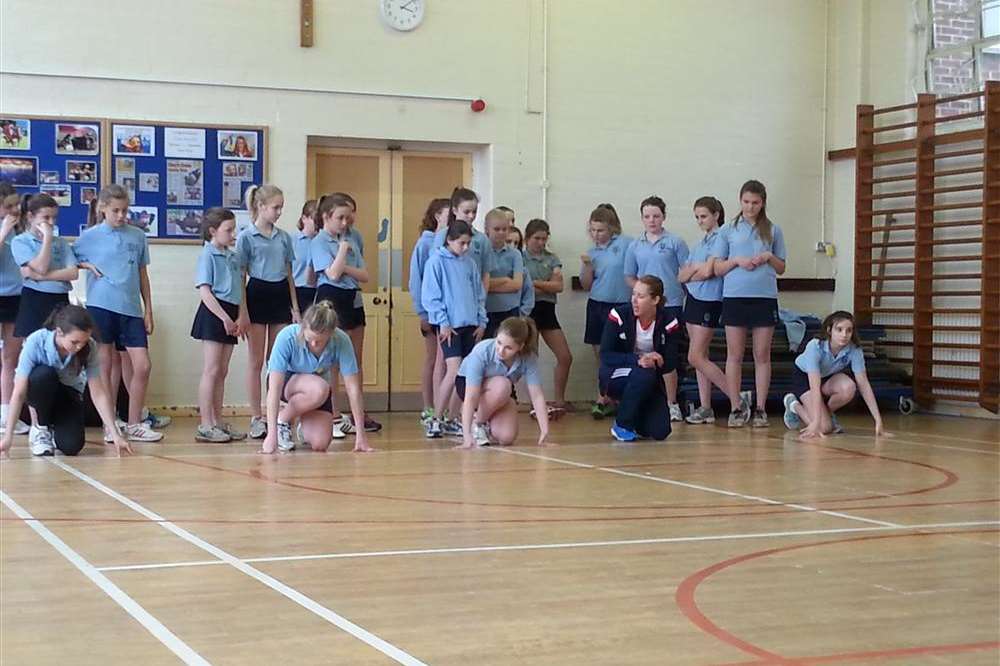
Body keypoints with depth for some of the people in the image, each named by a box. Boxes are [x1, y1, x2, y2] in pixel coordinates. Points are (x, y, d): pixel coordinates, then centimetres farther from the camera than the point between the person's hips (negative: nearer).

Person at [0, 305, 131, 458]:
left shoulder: (89, 349, -26)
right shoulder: (35, 342, -32)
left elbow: (99, 394, -22)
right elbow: (19, 392, -31)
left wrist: (115, 434, -27)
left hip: (67, 394, 1)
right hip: (39, 392, -1)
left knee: (71, 446, -23)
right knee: (44, 374, -36)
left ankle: (53, 428, 14)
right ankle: (41, 429, -11)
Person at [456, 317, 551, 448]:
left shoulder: (528, 358, -28)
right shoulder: (482, 352, -36)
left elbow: (537, 395, -24)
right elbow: (470, 397, -39)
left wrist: (544, 432, -33)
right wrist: (467, 435, -48)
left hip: (503, 393, 3)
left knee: (507, 438, -20)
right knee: (502, 385, -36)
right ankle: (477, 423, -11)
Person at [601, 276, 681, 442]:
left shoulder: (668, 322, -12)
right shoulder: (619, 315, -17)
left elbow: (671, 363, -9)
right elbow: (605, 355, -21)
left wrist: (654, 362, -31)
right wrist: (637, 359, -35)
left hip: (651, 381, 3)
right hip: (615, 376, -2)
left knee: (660, 432, -14)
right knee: (643, 375, -37)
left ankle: (636, 417, 22)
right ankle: (622, 425, -15)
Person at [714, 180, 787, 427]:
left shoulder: (773, 231, 9)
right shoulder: (728, 231, 8)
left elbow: (781, 268, 13)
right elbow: (718, 269, 8)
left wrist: (769, 257, -6)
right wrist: (737, 261, -9)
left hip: (765, 297, 0)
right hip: (734, 297, 0)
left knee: (762, 355, 3)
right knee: (734, 355, 1)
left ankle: (760, 409, 7)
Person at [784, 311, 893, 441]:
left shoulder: (854, 350, -26)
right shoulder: (815, 347, -36)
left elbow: (863, 384, -24)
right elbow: (815, 387, -42)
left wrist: (878, 421, -30)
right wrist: (816, 423, -49)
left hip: (829, 376, 4)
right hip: (804, 376, -4)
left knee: (849, 388, -32)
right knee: (824, 427, -20)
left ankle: (827, 412, -1)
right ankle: (794, 405, 9)